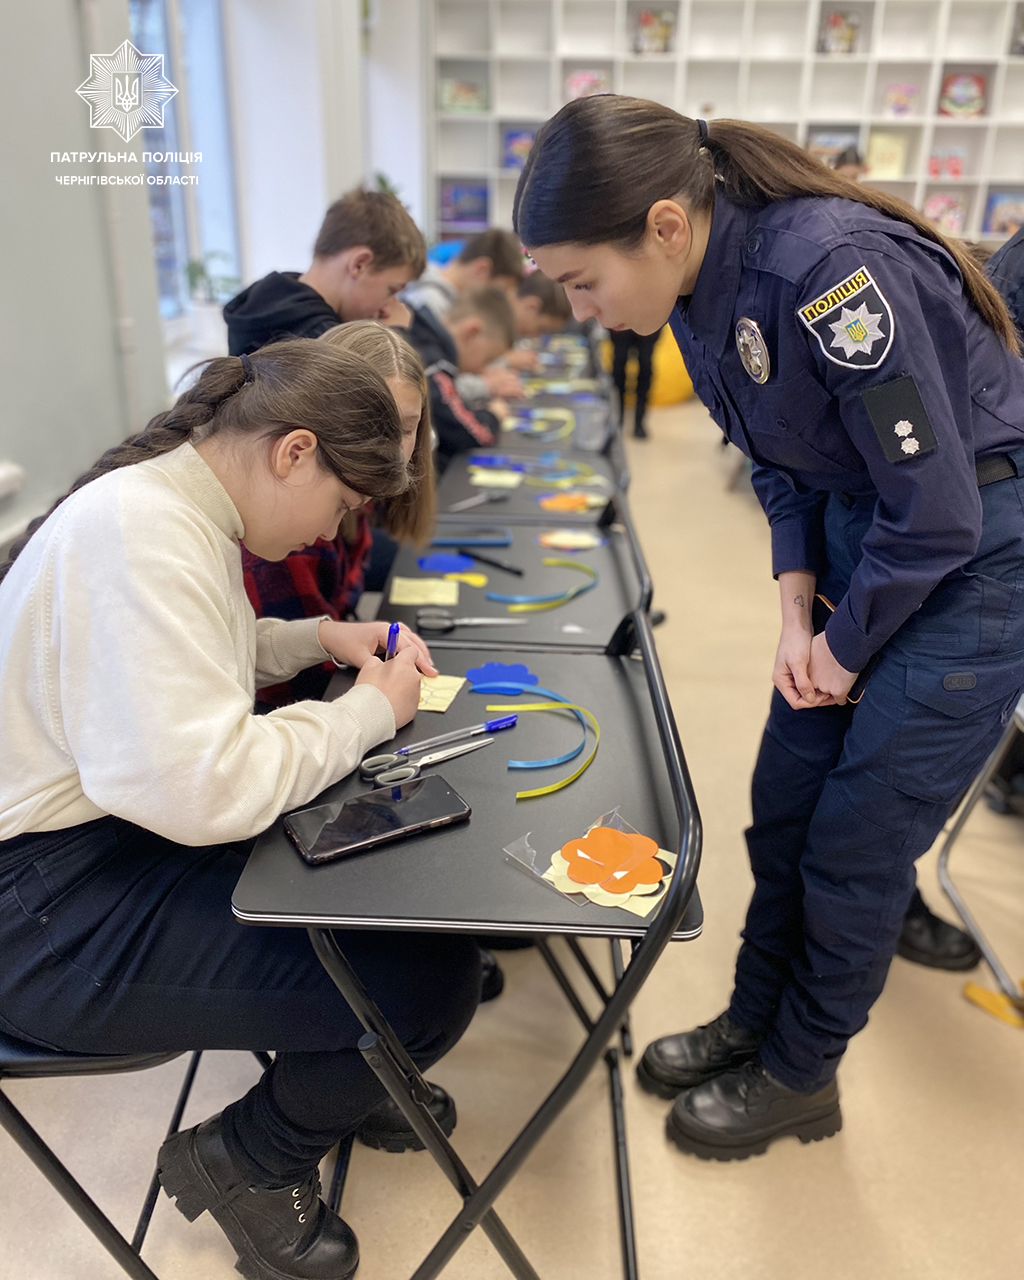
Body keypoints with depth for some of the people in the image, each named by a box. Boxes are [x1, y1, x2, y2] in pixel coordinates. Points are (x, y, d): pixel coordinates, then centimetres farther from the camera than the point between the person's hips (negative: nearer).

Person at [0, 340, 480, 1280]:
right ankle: (248, 1160, 12)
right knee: (431, 981, -17)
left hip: (136, 824, 11)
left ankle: (343, 1071, 30)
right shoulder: (140, 530, -26)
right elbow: (205, 788, -33)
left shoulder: (182, 506, 6)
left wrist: (322, 637, 8)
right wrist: (369, 709, -17)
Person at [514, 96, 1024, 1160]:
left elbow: (937, 513, -26)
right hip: (865, 539, 8)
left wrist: (843, 649, -12)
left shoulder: (830, 270, -30)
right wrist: (796, 619, -2)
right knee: (783, 805, 11)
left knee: (855, 843, 1)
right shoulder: (702, 290, -3)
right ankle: (754, 1022, 34)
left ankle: (798, 1077, 26)